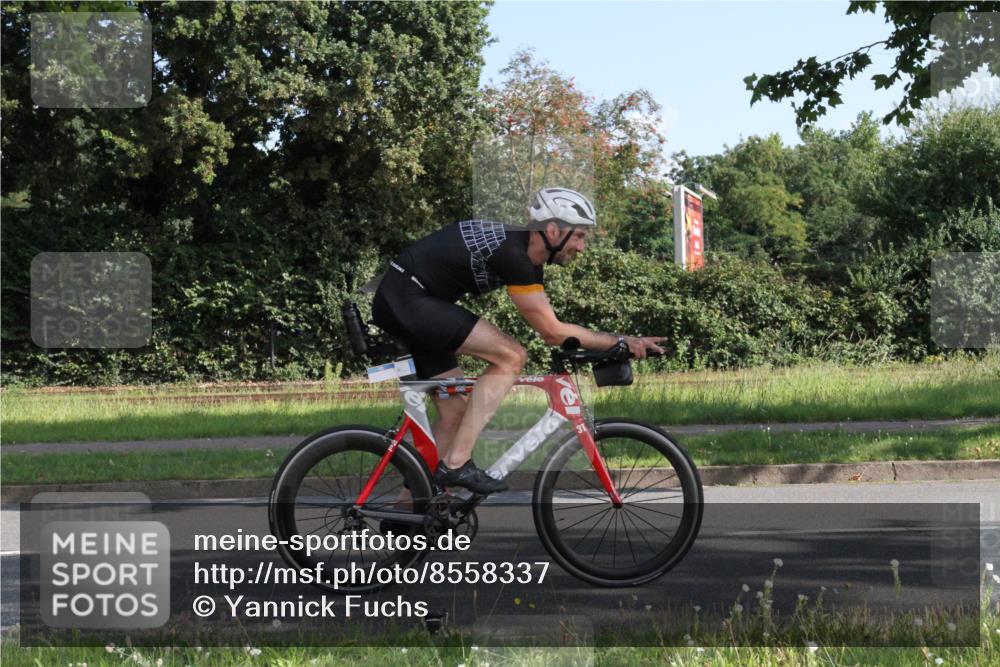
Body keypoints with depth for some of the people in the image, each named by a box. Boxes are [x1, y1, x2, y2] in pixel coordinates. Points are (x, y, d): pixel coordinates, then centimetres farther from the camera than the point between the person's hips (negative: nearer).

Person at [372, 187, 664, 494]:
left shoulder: (527, 256, 9)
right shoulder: (512, 253, -21)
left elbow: (550, 327, 13)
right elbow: (552, 332, -18)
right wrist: (620, 341, -12)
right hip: (406, 299, -10)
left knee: (455, 412, 11)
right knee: (511, 356, -17)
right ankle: (456, 464, -16)